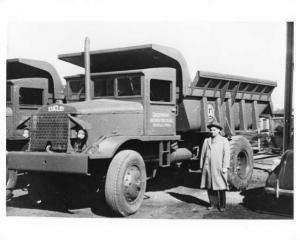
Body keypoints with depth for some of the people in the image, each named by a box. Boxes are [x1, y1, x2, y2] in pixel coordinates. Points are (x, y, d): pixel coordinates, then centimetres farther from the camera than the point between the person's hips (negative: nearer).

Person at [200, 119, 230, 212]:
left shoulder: (224, 141, 4)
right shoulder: (206, 141, 15)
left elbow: (227, 154, -3)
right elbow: (203, 154, 14)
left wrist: (225, 167, -12)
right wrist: (201, 166, 10)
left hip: (219, 168, -4)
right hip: (208, 168, 4)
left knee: (221, 187, -1)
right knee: (210, 187, 5)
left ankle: (222, 205, 8)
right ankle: (213, 204, 15)